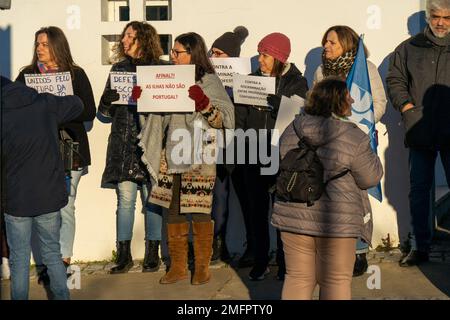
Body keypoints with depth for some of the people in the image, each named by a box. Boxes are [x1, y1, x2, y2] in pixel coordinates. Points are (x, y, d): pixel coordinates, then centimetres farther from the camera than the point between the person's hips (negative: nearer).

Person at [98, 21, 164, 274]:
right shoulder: (119, 68, 15)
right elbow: (105, 108, 14)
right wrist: (115, 95, -6)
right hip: (123, 142, 3)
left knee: (151, 199, 2)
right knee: (125, 198, 2)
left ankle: (153, 254, 12)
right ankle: (124, 255, 10)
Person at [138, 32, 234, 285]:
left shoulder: (209, 81, -5)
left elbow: (223, 120, -13)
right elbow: (160, 116, 20)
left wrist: (203, 102, -27)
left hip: (198, 158, -6)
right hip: (171, 157, 6)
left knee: (199, 212, -1)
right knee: (173, 211, 8)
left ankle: (203, 266, 13)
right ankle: (178, 266, 19)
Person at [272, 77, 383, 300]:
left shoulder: (291, 131, 2)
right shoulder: (353, 138, -14)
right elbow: (370, 178, -5)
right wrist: (368, 151, 9)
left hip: (294, 216, 4)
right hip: (337, 221, -4)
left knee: (298, 278, 14)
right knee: (335, 281, 8)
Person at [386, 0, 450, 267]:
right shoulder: (409, 48, 11)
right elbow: (395, 80, 13)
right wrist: (405, 105, -3)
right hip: (420, 132, 2)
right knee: (419, 190, 7)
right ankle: (420, 247, 18)